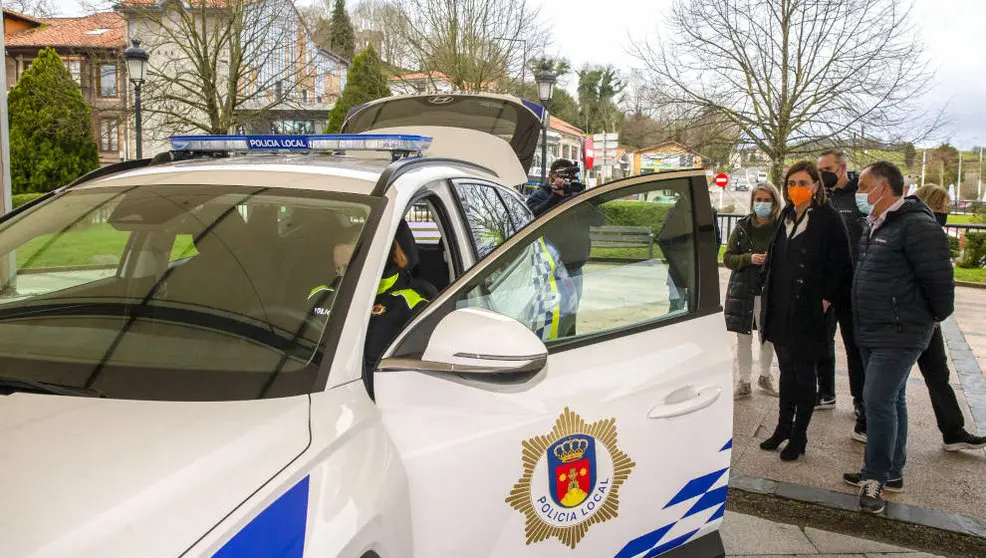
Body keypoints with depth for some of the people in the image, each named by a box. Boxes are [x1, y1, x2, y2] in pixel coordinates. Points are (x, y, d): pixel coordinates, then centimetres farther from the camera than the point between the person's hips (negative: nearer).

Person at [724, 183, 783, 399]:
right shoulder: (742, 227, 1)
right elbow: (727, 257, 2)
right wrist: (749, 258, -15)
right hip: (744, 290, 1)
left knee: (768, 337, 13)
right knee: (743, 338, 7)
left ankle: (765, 377, 34)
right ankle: (744, 383, 18)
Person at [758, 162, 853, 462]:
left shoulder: (829, 218, -10)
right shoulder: (787, 216, 11)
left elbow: (841, 266, -11)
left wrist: (826, 301, -15)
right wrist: (769, 298, 11)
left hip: (809, 312, -6)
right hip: (781, 310, 6)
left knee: (804, 374, 5)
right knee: (787, 370, 17)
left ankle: (799, 435, 17)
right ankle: (783, 427, 30)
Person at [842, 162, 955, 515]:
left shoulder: (916, 225, -18)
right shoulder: (873, 225, 13)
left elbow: (939, 277, -17)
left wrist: (936, 316, -4)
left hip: (900, 335, -9)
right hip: (871, 333, 10)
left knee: (878, 400, -11)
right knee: (890, 400, 17)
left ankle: (876, 477, 1)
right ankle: (891, 469, 28)